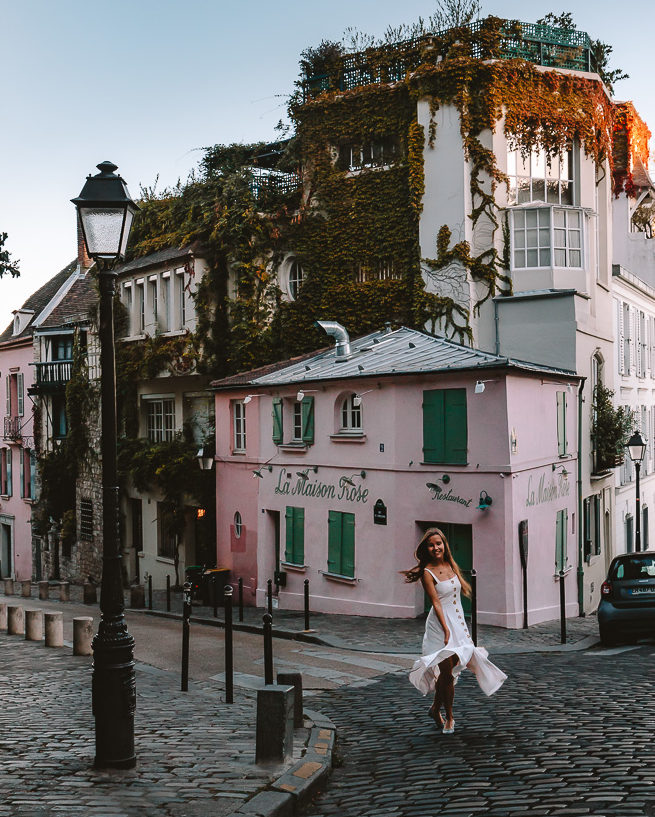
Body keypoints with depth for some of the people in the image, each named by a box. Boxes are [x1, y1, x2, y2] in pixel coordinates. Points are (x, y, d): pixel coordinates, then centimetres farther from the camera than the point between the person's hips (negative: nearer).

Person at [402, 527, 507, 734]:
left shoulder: (451, 565, 9)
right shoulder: (427, 573, -9)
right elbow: (436, 603, -14)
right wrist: (446, 629, -20)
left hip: (458, 621, 6)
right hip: (440, 624, -6)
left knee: (448, 672, 6)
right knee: (447, 672, -6)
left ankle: (436, 708, 26)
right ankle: (449, 718, 9)